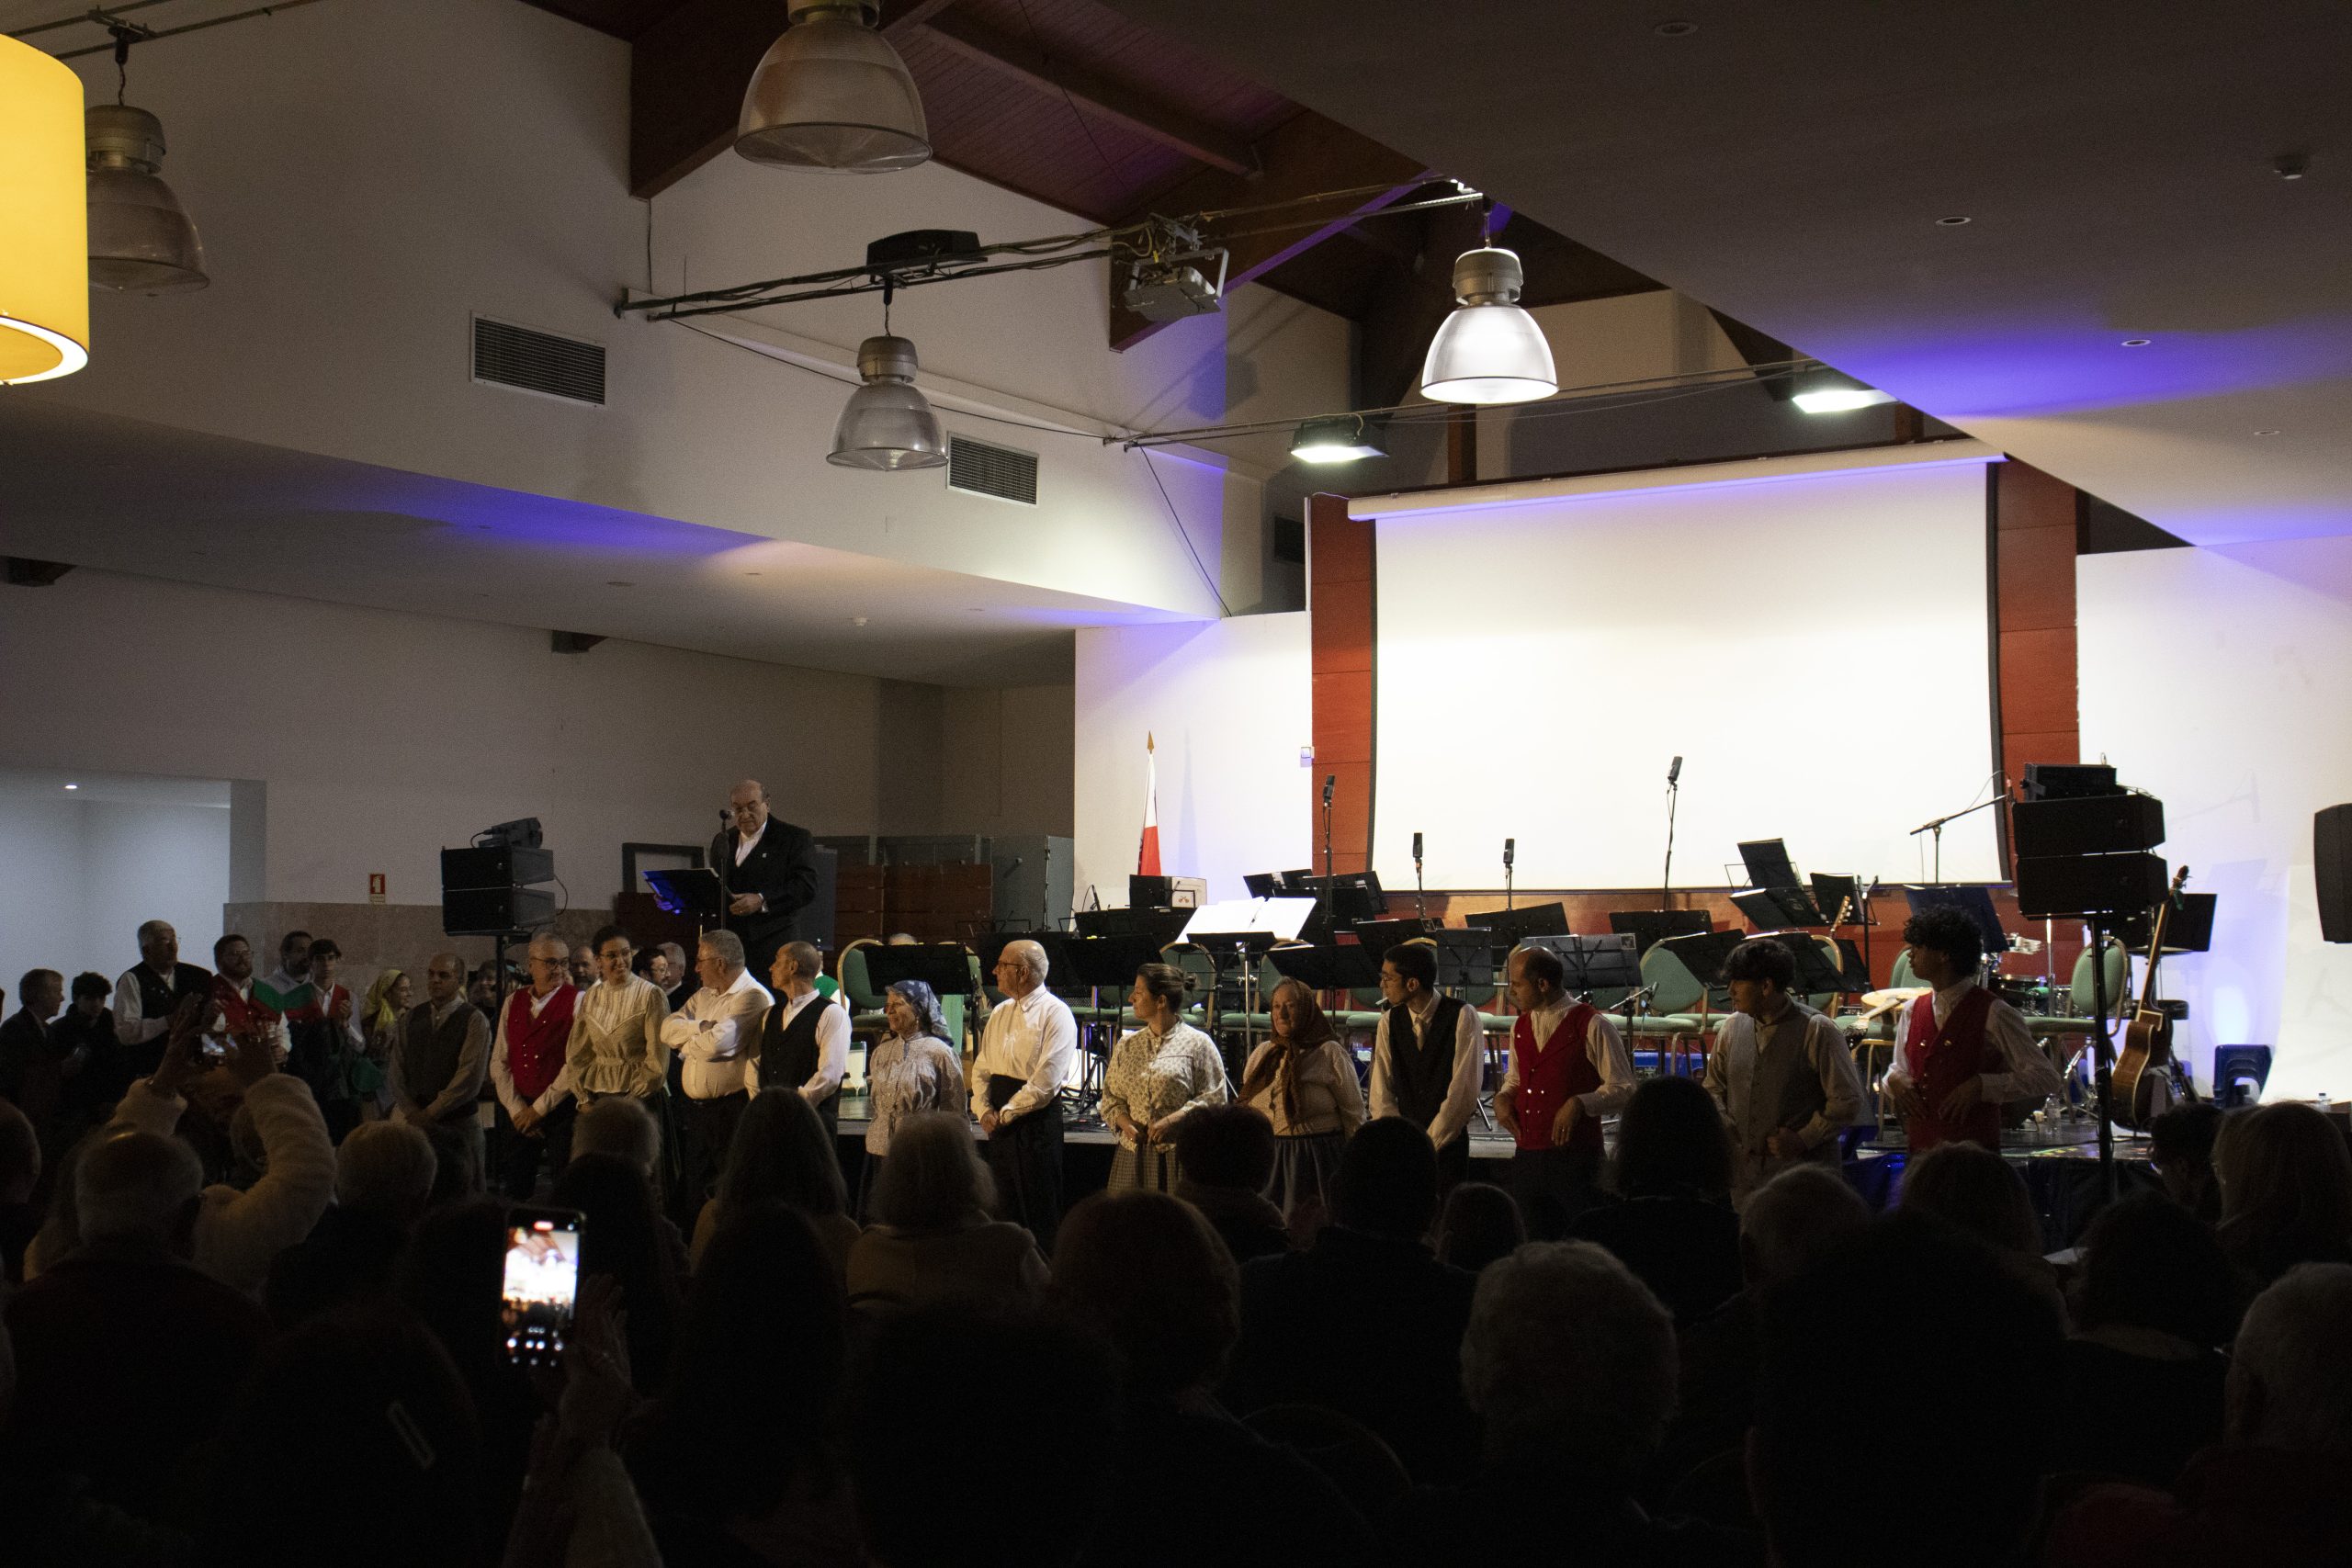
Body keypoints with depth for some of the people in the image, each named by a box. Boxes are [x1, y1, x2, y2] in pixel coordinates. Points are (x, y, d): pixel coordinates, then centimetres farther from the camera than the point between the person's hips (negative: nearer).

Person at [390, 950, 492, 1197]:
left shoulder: (474, 1020, -3)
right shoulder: (413, 1017, 11)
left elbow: (470, 1079, -11)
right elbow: (396, 1073, 9)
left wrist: (430, 1113, -11)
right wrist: (412, 1112, -4)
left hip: (459, 1123, -4)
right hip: (417, 1121, 4)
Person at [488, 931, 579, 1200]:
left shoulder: (577, 1002, -4)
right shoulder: (513, 1003, 10)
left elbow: (576, 1063, -10)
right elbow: (499, 1061, 8)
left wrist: (539, 1108, -8)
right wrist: (516, 1108, -3)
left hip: (561, 1109, -4)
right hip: (518, 1113, 4)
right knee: (514, 1190, 7)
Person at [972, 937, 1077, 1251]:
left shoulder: (1055, 1014, -10)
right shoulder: (1000, 1013, 15)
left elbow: (1046, 1081, -17)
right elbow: (981, 1068, 15)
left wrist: (1005, 1114, -12)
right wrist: (985, 1110, -1)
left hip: (1036, 1121, -8)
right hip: (1000, 1121, 8)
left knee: (1038, 1214, -3)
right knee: (1003, 1210, 11)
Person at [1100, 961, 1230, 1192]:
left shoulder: (1197, 1044, 0)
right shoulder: (1127, 1045, 15)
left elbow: (1214, 1099, -4)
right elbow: (1111, 1095, 17)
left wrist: (1172, 1121, -15)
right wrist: (1124, 1123, -4)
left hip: (1178, 1154, -4)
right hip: (1132, 1154, 4)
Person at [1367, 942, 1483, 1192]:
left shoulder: (1462, 1016, -9)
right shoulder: (1389, 1021, 4)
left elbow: (1464, 1090, -13)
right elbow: (1381, 1093, 3)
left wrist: (1430, 1142, -12)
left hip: (1448, 1142, -3)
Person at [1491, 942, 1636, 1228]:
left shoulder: (1592, 1025, -8)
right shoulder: (1520, 1027, 12)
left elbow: (1624, 1089, -8)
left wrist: (1579, 1103, -23)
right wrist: (1502, 1097, 4)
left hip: (1575, 1159, -6)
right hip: (1527, 1158, 6)